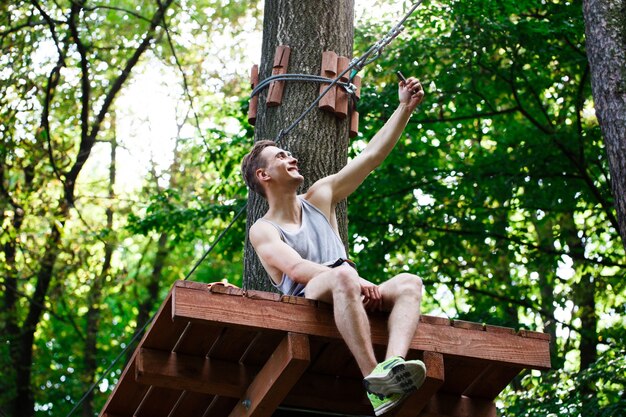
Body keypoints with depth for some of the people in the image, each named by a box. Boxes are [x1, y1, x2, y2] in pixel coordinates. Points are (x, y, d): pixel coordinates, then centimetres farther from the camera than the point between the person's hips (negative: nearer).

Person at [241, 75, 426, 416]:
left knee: (409, 282, -23)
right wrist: (357, 280, -25)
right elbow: (297, 269, -12)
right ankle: (374, 381, -52)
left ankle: (393, 364, -51)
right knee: (343, 275, -38)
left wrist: (405, 107, 16)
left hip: (350, 301, 6)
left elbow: (372, 155, 21)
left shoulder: (319, 198, 23)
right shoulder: (263, 231, 7)